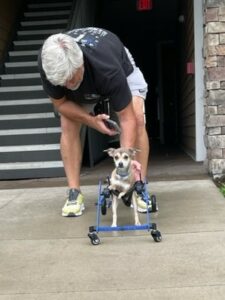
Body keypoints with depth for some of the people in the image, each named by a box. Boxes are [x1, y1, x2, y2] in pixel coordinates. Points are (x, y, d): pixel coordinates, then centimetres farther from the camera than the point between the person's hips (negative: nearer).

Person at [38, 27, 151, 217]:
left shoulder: (109, 70, -46)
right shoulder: (48, 65, -37)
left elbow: (128, 120, -41)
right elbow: (60, 103, -19)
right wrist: (92, 121, -29)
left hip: (121, 67, -2)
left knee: (137, 119, -24)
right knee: (68, 126, -17)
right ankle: (74, 193, -9)